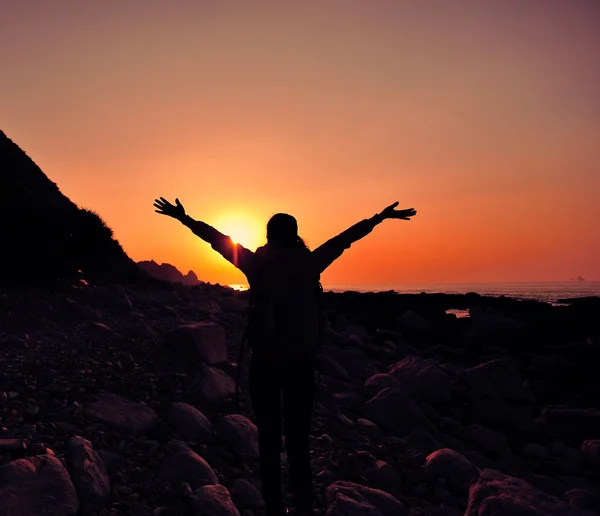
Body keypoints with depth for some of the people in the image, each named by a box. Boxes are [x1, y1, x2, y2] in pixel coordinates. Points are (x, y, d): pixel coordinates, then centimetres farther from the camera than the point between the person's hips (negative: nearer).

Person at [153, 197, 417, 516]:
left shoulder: (257, 265, -5)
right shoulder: (309, 264, -3)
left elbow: (218, 238, 4)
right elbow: (346, 237, 6)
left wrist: (184, 219, 15)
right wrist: (380, 217, 16)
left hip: (265, 364, 0)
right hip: (300, 364, 1)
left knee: (269, 438, 10)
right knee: (298, 439, 9)